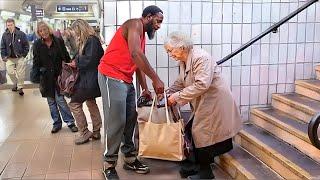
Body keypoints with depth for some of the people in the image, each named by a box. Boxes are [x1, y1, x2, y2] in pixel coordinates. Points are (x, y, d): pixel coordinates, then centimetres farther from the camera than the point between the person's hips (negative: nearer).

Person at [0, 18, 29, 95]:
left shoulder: (21, 34, -9)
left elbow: (26, 45, -2)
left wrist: (23, 55, -5)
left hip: (20, 58, -2)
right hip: (9, 58, 2)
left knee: (20, 73, 2)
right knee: (10, 72, 1)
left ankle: (20, 87, 18)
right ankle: (15, 83, 28)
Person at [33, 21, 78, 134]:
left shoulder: (58, 41, -2)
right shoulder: (37, 45, 2)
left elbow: (66, 57, 2)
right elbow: (36, 62, 5)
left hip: (58, 75, -2)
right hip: (45, 77, 3)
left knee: (60, 99, -8)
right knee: (51, 101, 9)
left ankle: (70, 122, 5)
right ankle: (57, 123, 22)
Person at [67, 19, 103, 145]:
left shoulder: (92, 40, -16)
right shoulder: (86, 41, 13)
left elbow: (89, 59, -23)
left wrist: (76, 63, -9)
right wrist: (76, 62, 0)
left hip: (90, 80, -11)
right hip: (89, 79, 11)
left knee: (74, 103, -5)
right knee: (91, 102, 18)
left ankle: (85, 133, 3)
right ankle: (96, 132, 28)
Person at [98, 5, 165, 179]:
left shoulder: (142, 35, 20)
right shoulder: (135, 24, -10)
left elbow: (139, 63, 22)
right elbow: (135, 54, -25)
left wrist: (145, 89, 17)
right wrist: (156, 79, -24)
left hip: (126, 80, 10)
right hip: (112, 77, -10)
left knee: (130, 119, 9)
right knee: (116, 122, -8)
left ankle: (130, 159, 20)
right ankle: (109, 165, 4)